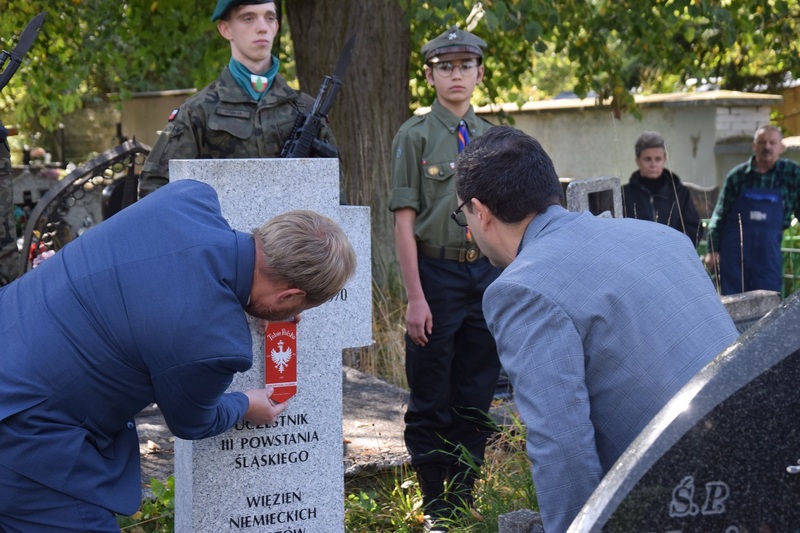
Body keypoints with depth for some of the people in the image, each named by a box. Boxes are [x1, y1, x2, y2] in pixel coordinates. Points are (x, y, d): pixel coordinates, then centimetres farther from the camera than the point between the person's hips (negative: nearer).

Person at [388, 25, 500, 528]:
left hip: (488, 274, 5)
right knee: (431, 404, 2)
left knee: (477, 399, 10)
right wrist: (415, 296, -13)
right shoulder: (415, 135, -3)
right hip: (437, 274, -5)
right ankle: (437, 509, 12)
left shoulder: (493, 137, 12)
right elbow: (405, 221, -7)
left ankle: (467, 499, 21)